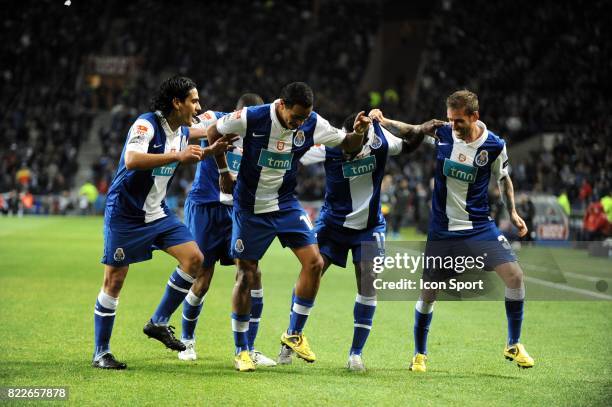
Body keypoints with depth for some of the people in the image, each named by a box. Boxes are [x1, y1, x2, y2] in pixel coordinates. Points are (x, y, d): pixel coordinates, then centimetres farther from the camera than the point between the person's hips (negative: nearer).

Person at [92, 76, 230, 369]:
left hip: (157, 212, 8)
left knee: (194, 258, -4)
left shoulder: (182, 131, 5)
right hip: (125, 213, -8)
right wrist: (177, 155, -38)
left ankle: (159, 323, 10)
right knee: (114, 280, -3)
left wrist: (211, 151, 10)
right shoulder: (146, 124, -20)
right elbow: (132, 160, -37)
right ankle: (101, 353, 7)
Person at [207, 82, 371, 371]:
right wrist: (223, 172, 5)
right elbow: (214, 133, -2)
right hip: (250, 207, -3)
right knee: (246, 274, -1)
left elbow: (348, 146, -1)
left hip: (286, 205, 3)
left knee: (314, 263, -10)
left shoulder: (312, 124, -11)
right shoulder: (250, 118, -20)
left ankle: (294, 334, 7)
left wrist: (358, 132, -23)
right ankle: (241, 350, 13)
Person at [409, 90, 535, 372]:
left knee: (514, 275, -16)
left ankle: (513, 345, 1)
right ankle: (419, 354, 24)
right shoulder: (440, 134, -7)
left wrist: (512, 212, 4)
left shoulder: (494, 146, -7)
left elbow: (504, 178, 11)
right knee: (427, 293, 2)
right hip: (441, 230, 0)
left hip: (479, 227, 0)